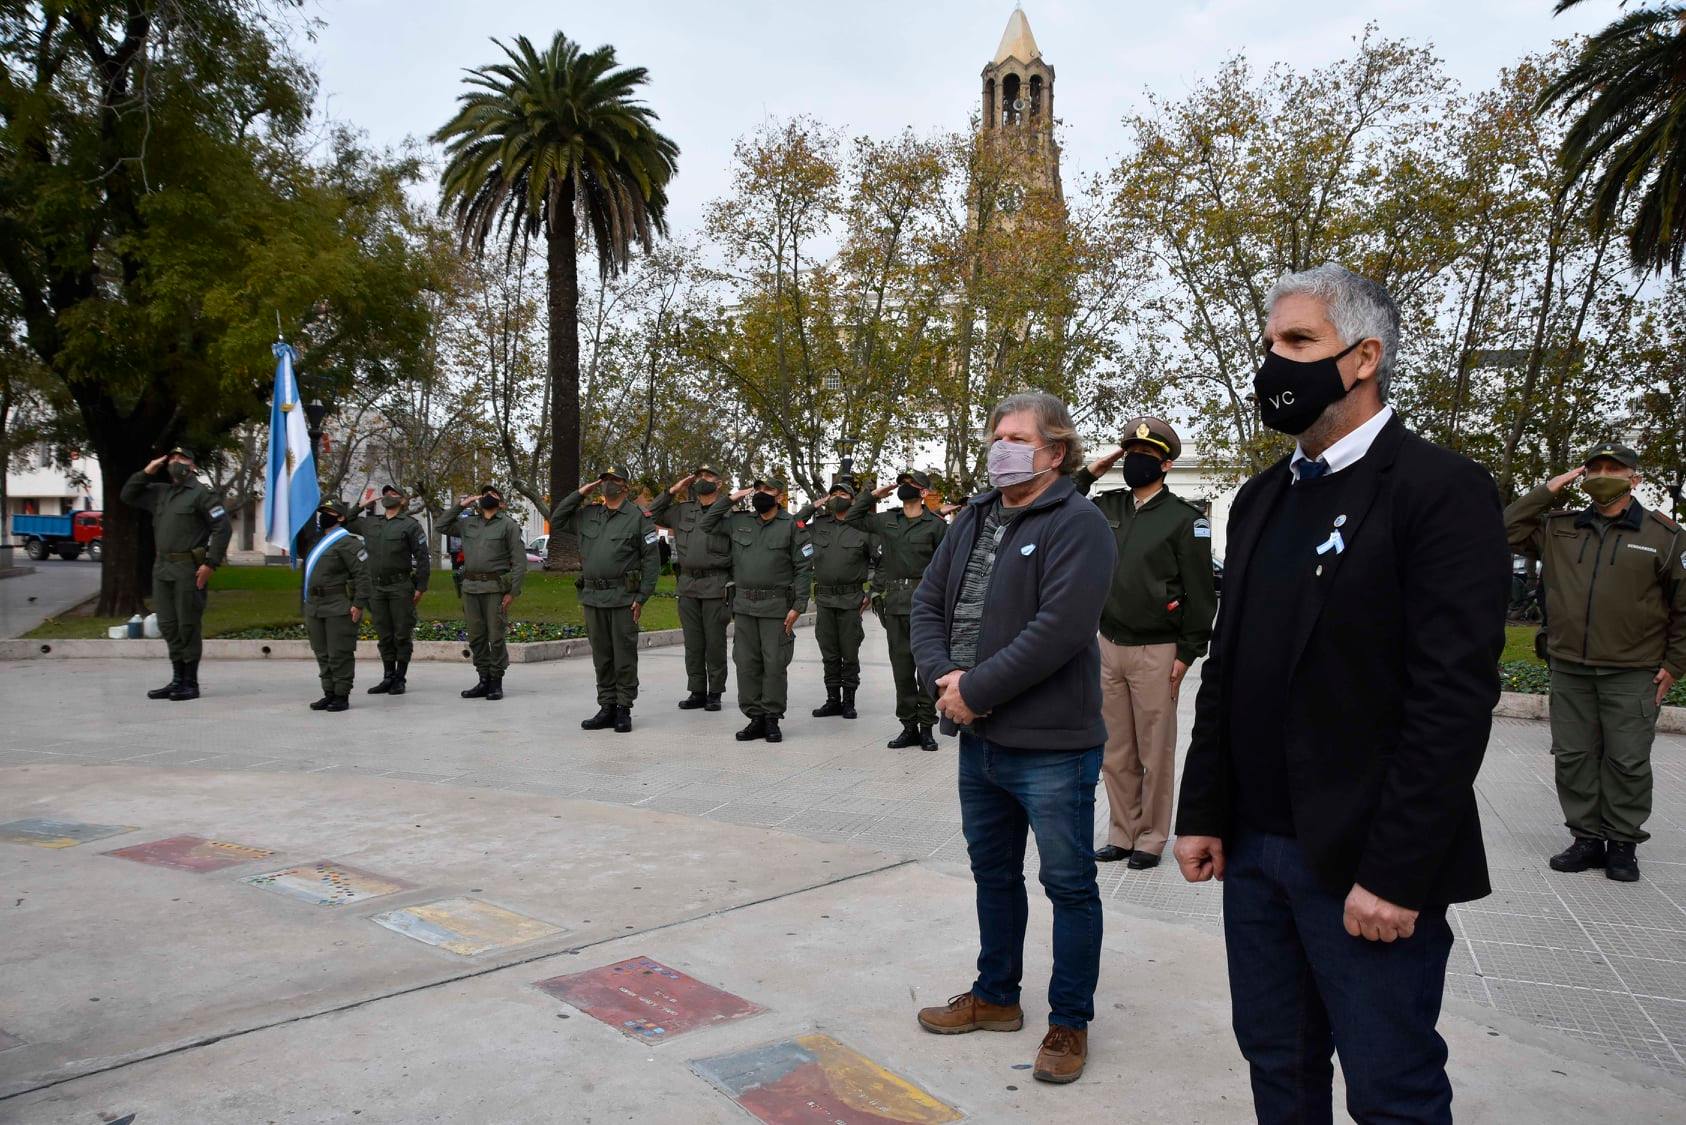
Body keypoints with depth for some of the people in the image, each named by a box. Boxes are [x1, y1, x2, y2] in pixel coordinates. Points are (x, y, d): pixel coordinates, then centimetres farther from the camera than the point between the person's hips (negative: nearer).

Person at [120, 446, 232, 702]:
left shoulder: (201, 493, -4)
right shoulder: (160, 492, 18)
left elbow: (223, 527, -10)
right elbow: (127, 495, 26)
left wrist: (211, 563, -16)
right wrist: (146, 473, 11)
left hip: (187, 569, -7)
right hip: (162, 568, 7)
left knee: (188, 626, -3)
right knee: (168, 625, 10)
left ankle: (190, 683, 3)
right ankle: (177, 680, 18)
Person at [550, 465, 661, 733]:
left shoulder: (637, 517, -2)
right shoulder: (587, 515, 13)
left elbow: (652, 560, -4)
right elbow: (556, 522, 19)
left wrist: (641, 598, -10)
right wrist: (578, 494, 9)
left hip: (623, 598, -5)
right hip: (592, 597, 5)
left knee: (624, 657, 0)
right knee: (601, 657, 11)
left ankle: (624, 709, 7)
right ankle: (607, 707, 19)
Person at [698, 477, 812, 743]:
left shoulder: (791, 526, -2)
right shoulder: (738, 522, 11)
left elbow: (804, 568, -4)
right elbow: (705, 525, 13)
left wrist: (798, 606, -11)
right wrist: (729, 499, 5)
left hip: (776, 606, -4)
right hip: (744, 605, 4)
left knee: (775, 665, -2)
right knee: (747, 664, 6)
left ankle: (772, 719, 8)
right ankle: (756, 718, 14)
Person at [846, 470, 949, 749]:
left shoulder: (936, 525, 0)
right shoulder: (886, 521, 12)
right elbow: (851, 517, 22)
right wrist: (873, 495, 11)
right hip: (894, 604, 4)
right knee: (901, 667, 7)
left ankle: (926, 727, 8)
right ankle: (909, 726, 15)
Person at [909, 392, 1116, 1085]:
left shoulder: (1077, 525, -13)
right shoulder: (975, 519, 11)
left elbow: (1059, 630, -24)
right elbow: (928, 602, 9)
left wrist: (975, 691, -20)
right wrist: (943, 676, -9)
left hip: (1051, 744, -7)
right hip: (978, 739, 8)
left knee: (1069, 884, 8)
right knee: (993, 873, 21)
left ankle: (1070, 1022, 25)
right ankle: (995, 996, 39)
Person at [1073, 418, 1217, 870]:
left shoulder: (1184, 518, -5)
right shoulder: (1108, 507, 9)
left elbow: (1200, 592, -6)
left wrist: (1187, 653, -10)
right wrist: (1090, 472, 5)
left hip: (1156, 652, -5)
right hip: (1108, 646, 5)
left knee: (1155, 753, 5)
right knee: (1115, 753, 12)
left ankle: (1151, 839, 18)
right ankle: (1122, 833, 24)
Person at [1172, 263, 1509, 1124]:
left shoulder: (1441, 490, -11)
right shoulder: (1262, 498, 12)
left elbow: (1455, 696, -17)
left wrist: (1396, 873, -19)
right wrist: (1203, 813, 8)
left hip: (1364, 863, -6)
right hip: (1253, 848, 7)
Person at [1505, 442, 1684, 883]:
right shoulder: (1559, 528, 8)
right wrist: (1548, 491, 0)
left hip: (1632, 674, -3)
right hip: (1569, 670, 3)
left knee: (1628, 761, 2)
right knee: (1573, 756, 7)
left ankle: (1623, 844, 15)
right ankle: (1587, 839, 18)